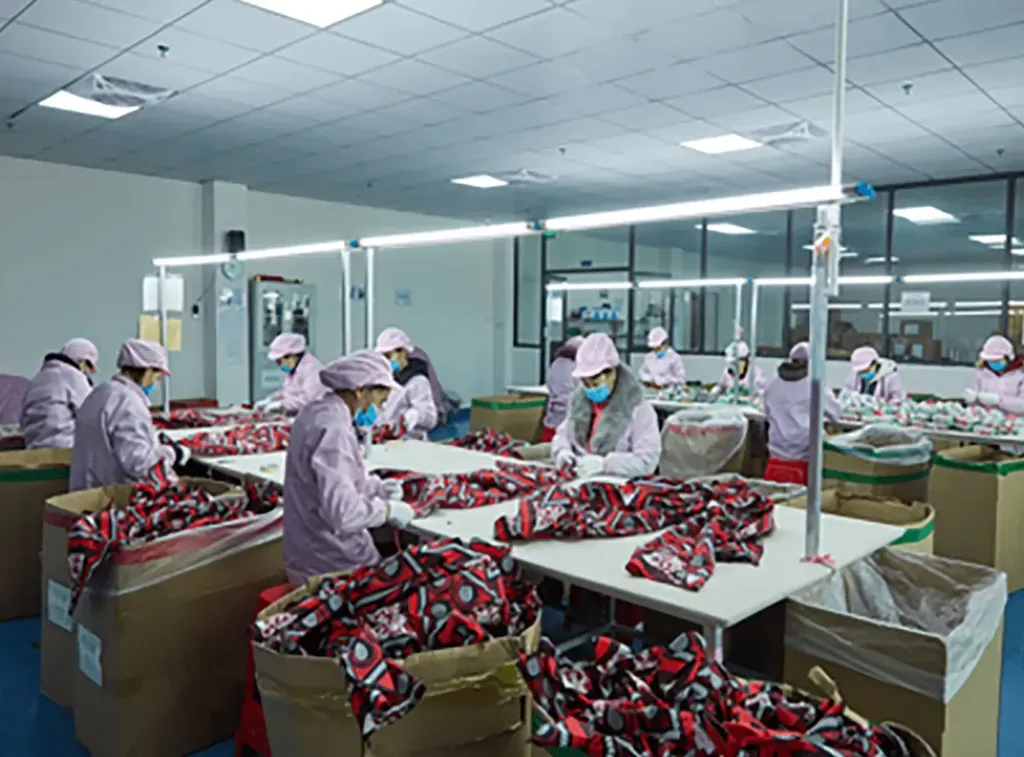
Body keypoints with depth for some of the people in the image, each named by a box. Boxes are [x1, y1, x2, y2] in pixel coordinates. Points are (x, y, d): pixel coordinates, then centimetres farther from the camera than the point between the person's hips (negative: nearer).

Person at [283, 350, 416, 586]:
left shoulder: (317, 412, 6)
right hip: (335, 565, -9)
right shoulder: (333, 429, -25)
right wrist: (387, 509, -15)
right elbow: (342, 513, -30)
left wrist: (377, 487, 8)